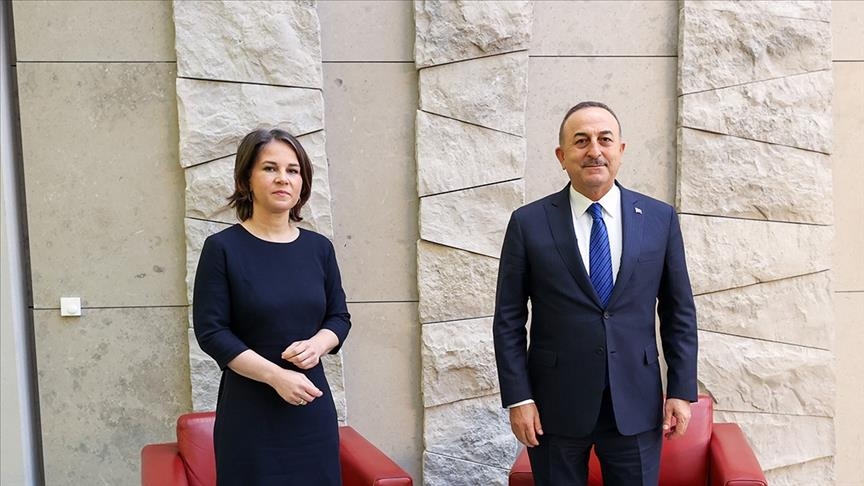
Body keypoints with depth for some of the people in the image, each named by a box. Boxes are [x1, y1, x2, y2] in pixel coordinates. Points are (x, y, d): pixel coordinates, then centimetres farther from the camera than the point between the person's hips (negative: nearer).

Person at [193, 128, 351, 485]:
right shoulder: (223, 248, -7)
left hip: (313, 405, 4)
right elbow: (211, 331, -10)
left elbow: (339, 317, 11)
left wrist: (317, 344, -10)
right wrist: (276, 375, -17)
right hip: (249, 409, -3)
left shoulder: (319, 247, 4)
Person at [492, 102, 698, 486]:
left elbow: (679, 313, 6)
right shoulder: (528, 223, -3)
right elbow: (508, 320, -2)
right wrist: (518, 398, -6)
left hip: (636, 405, 2)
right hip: (555, 404, -1)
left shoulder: (660, 219, 2)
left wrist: (681, 391, 1)